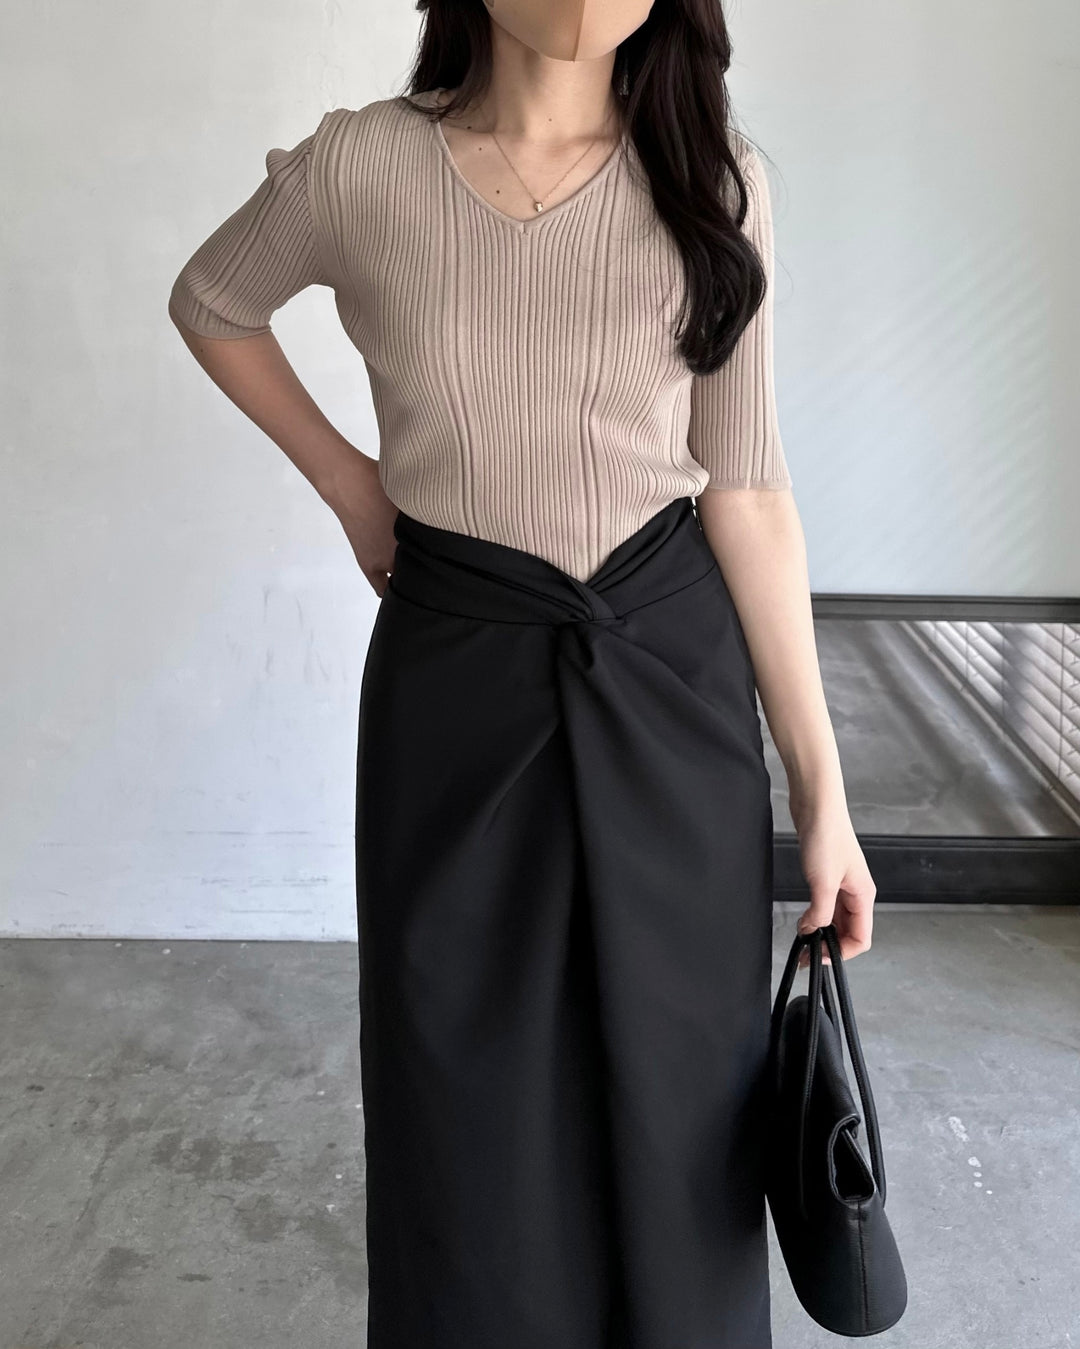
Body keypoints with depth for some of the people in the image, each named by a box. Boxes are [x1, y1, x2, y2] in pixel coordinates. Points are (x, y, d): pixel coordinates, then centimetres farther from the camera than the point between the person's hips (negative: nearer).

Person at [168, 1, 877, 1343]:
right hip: (456, 675, 0)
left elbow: (745, 486, -3)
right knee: (470, 1108, 11)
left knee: (674, 1100, 11)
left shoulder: (710, 180, -5)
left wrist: (821, 783, -4)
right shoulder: (359, 166, -8)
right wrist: (346, 481, 7)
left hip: (672, 676, 1)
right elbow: (211, 304, 13)